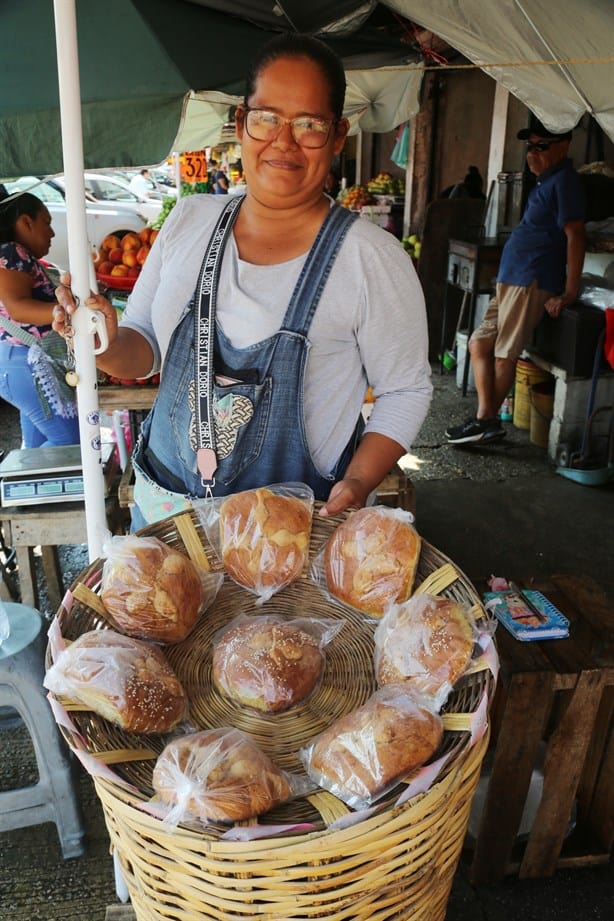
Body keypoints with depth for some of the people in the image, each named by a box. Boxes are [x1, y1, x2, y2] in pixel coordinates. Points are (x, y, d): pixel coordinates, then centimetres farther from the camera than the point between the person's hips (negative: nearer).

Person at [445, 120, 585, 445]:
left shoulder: (564, 181, -9)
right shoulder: (546, 181, 21)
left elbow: (575, 235, -17)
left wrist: (569, 292, -22)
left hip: (532, 282, -11)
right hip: (512, 280, 11)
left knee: (504, 353, -7)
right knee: (479, 343, 7)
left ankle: (486, 421, 3)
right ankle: (485, 419, 7)